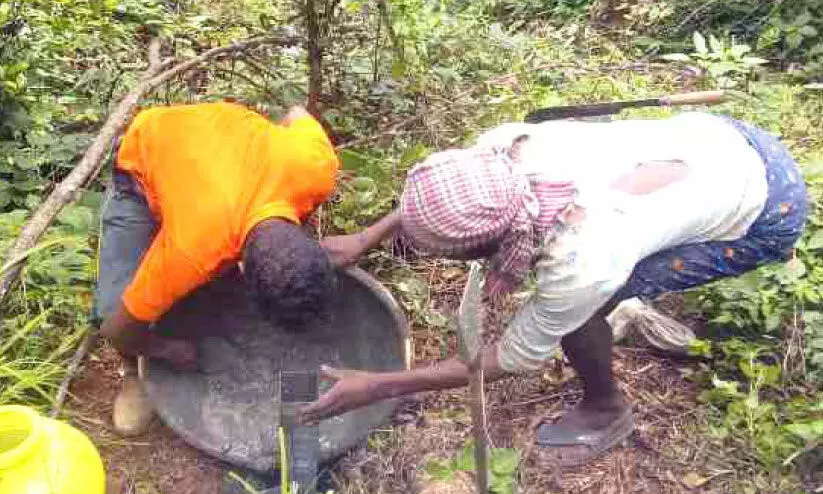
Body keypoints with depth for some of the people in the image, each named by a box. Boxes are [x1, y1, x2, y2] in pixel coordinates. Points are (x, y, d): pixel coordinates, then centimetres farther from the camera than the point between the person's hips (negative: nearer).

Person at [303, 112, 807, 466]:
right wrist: (365, 239, 3)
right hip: (721, 136, 6)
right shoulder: (506, 147, -22)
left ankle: (607, 410, 17)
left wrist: (379, 387, -14)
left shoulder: (580, 264, -36)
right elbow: (448, 197, 2)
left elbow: (513, 359, -18)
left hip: (769, 210, -6)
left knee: (574, 310, -12)